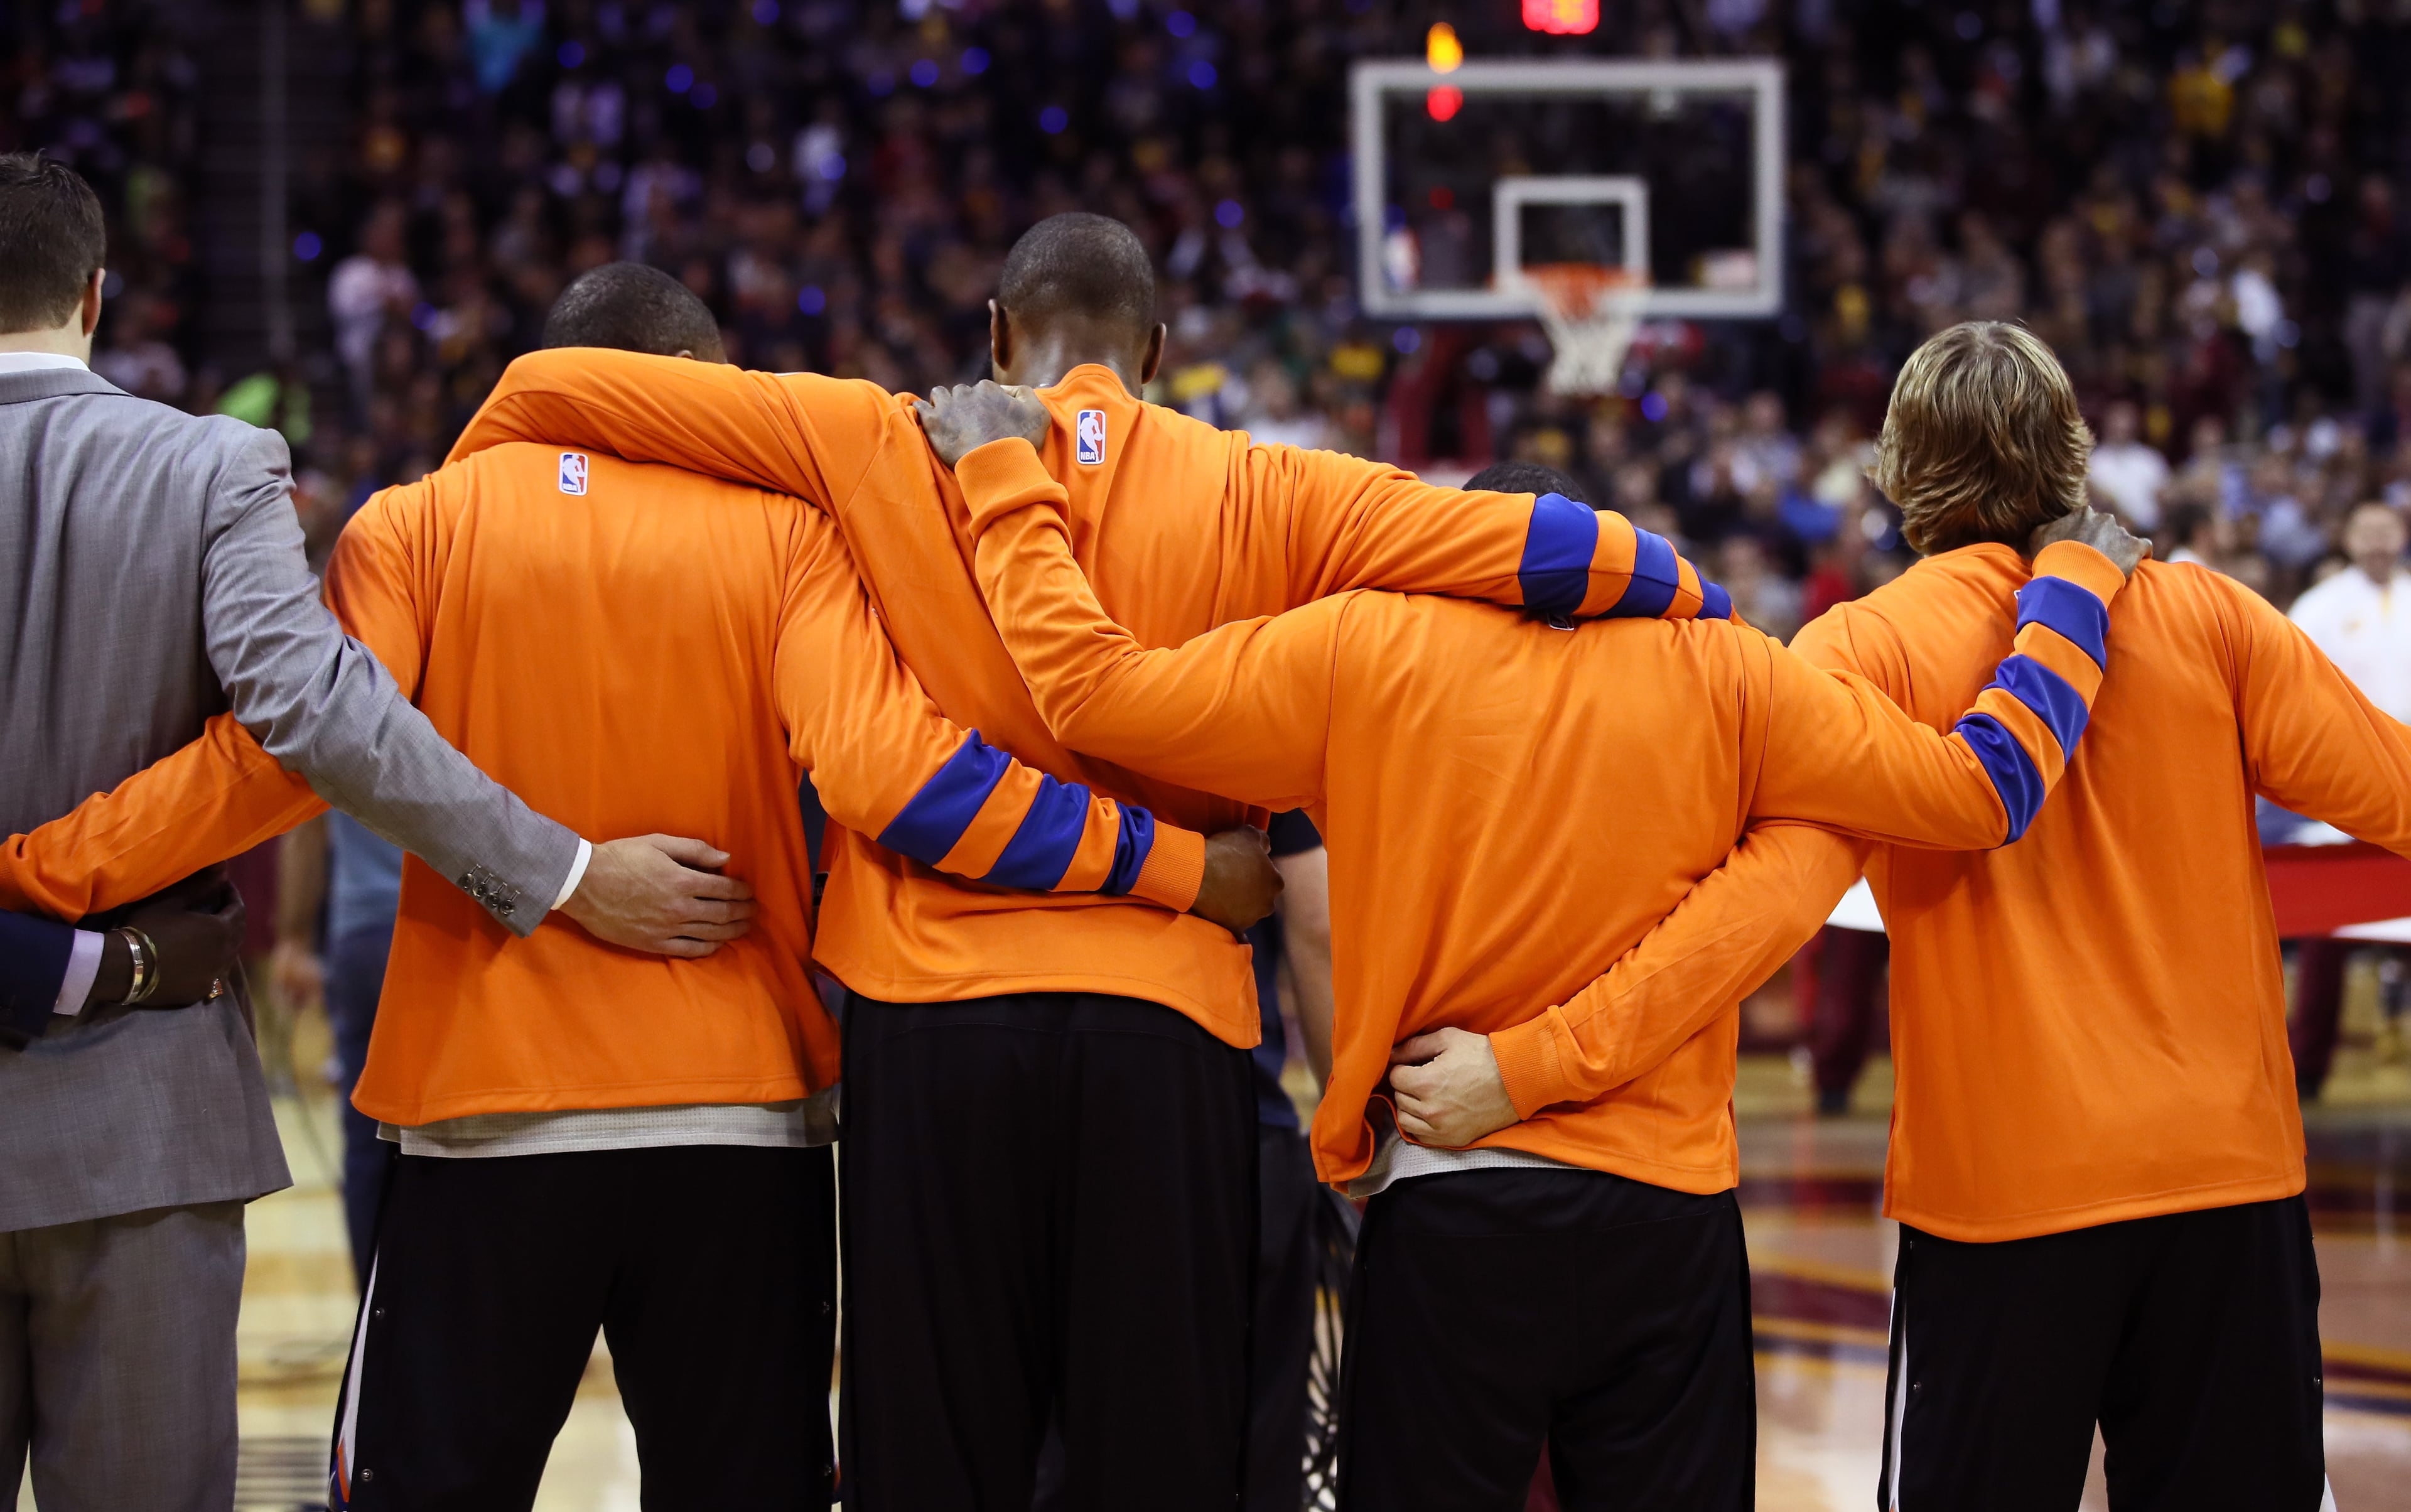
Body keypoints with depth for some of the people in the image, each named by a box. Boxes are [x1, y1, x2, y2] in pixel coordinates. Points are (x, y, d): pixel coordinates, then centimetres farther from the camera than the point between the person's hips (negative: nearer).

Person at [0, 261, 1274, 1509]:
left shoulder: (416, 526, 1)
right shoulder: (779, 529, -1)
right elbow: (882, 765, -14)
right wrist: (1178, 868, -11)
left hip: (485, 1120, 0)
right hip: (743, 1121, 0)